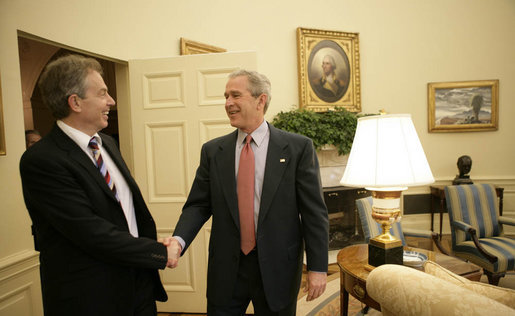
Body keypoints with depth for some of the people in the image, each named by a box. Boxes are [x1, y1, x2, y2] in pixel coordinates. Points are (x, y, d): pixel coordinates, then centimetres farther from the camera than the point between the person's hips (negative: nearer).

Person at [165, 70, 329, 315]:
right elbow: (198, 205, 2)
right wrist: (179, 239, -15)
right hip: (226, 268, 2)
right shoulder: (212, 150, 1)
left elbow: (314, 211, -7)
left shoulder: (298, 147, -7)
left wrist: (318, 267, -7)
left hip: (278, 267, -2)